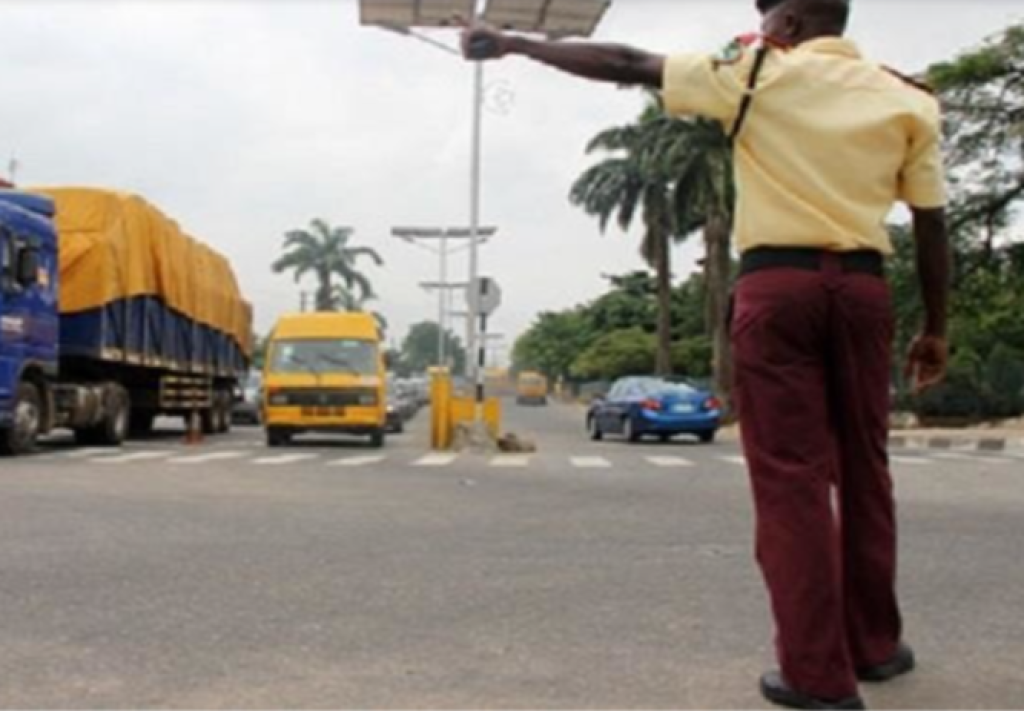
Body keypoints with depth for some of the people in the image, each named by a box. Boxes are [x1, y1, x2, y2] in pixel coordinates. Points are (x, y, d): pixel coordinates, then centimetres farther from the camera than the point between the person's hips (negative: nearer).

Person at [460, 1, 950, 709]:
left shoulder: (758, 73, 3)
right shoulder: (908, 99, 11)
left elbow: (625, 64, 5)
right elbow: (932, 225, 9)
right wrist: (936, 330, 16)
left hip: (777, 284, -4)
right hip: (864, 287, 4)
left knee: (790, 476, -2)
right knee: (863, 468, 14)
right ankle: (875, 643, 26)